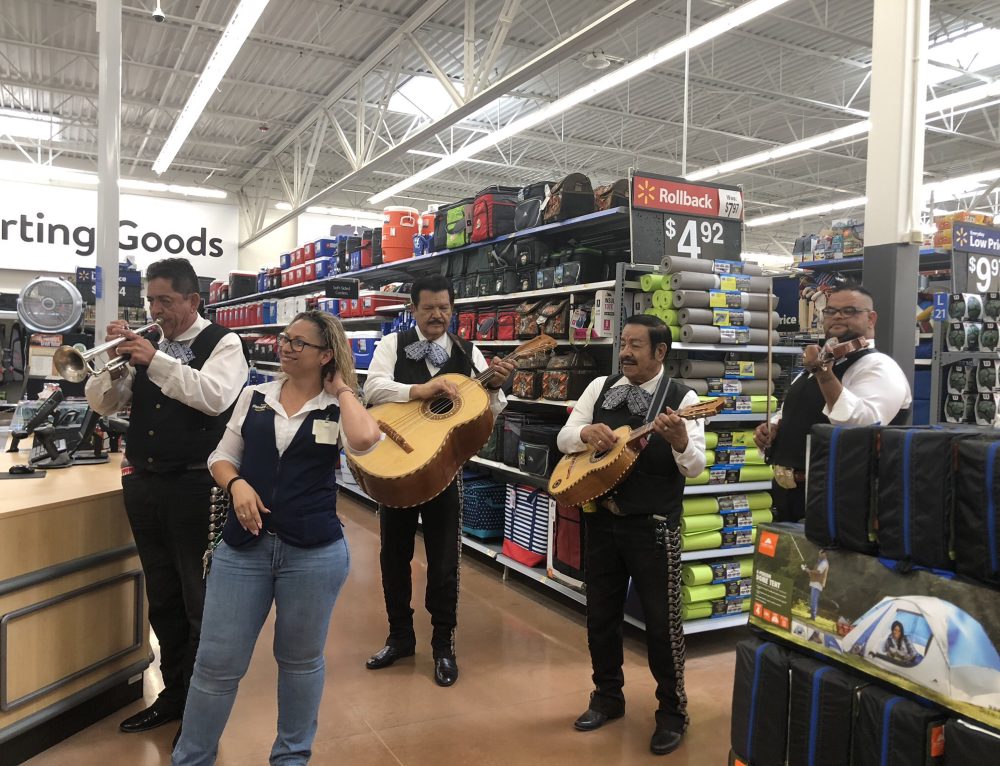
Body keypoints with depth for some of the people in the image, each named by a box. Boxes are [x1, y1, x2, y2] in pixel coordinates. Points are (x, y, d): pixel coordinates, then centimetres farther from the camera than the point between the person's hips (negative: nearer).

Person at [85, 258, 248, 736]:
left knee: (201, 600, 5)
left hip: (195, 486, -6)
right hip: (143, 483, 6)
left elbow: (215, 396, -22)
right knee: (162, 598, 16)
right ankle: (174, 693, 32)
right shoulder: (146, 345, 12)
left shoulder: (223, 343, -5)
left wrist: (156, 361, -20)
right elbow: (103, 403, 11)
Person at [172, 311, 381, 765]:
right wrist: (237, 485, -9)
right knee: (217, 662, 8)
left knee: (301, 660, 15)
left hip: (314, 551, -2)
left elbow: (365, 439, -26)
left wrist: (342, 390, -10)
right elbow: (222, 457, 12)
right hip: (243, 546, 2)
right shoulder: (254, 397, 7)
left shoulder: (338, 410, -2)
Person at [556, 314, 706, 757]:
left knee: (661, 620, 3)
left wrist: (679, 441, -34)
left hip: (653, 525, -4)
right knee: (600, 613, 14)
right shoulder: (600, 388, 6)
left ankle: (672, 711, 23)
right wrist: (586, 432, -17)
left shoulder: (682, 398, -6)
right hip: (600, 518, 5)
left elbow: (695, 467, -13)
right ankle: (607, 696, 34)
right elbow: (564, 438, 5)